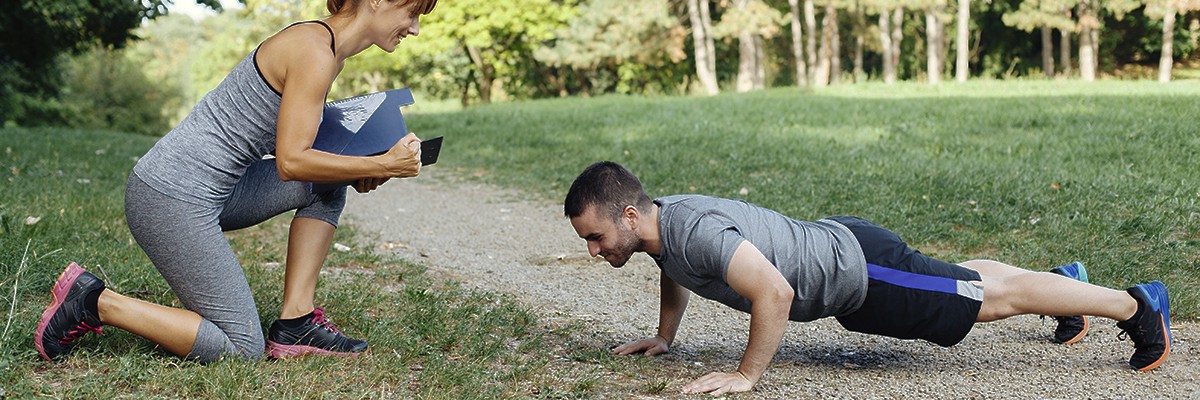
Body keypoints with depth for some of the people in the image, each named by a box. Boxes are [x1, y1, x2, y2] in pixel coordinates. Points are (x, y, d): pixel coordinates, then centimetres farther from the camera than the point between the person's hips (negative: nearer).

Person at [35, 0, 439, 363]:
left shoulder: (326, 48, 12)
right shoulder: (315, 53, -17)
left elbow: (295, 142, 19)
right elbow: (291, 162, -19)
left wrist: (358, 171, 6)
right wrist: (383, 165, -14)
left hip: (208, 188, 10)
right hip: (172, 201, -10)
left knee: (328, 187, 11)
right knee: (242, 348, -5)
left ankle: (295, 323, 8)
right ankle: (95, 302, 0)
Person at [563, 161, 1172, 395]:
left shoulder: (695, 231, -34)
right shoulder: (658, 219, -4)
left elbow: (774, 292, -42)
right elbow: (675, 273, 21)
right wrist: (663, 336, 18)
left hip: (858, 270, -9)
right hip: (832, 246, 9)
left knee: (994, 298, 4)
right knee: (960, 283, 29)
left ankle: (1137, 304, 19)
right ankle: (1064, 278, 51)